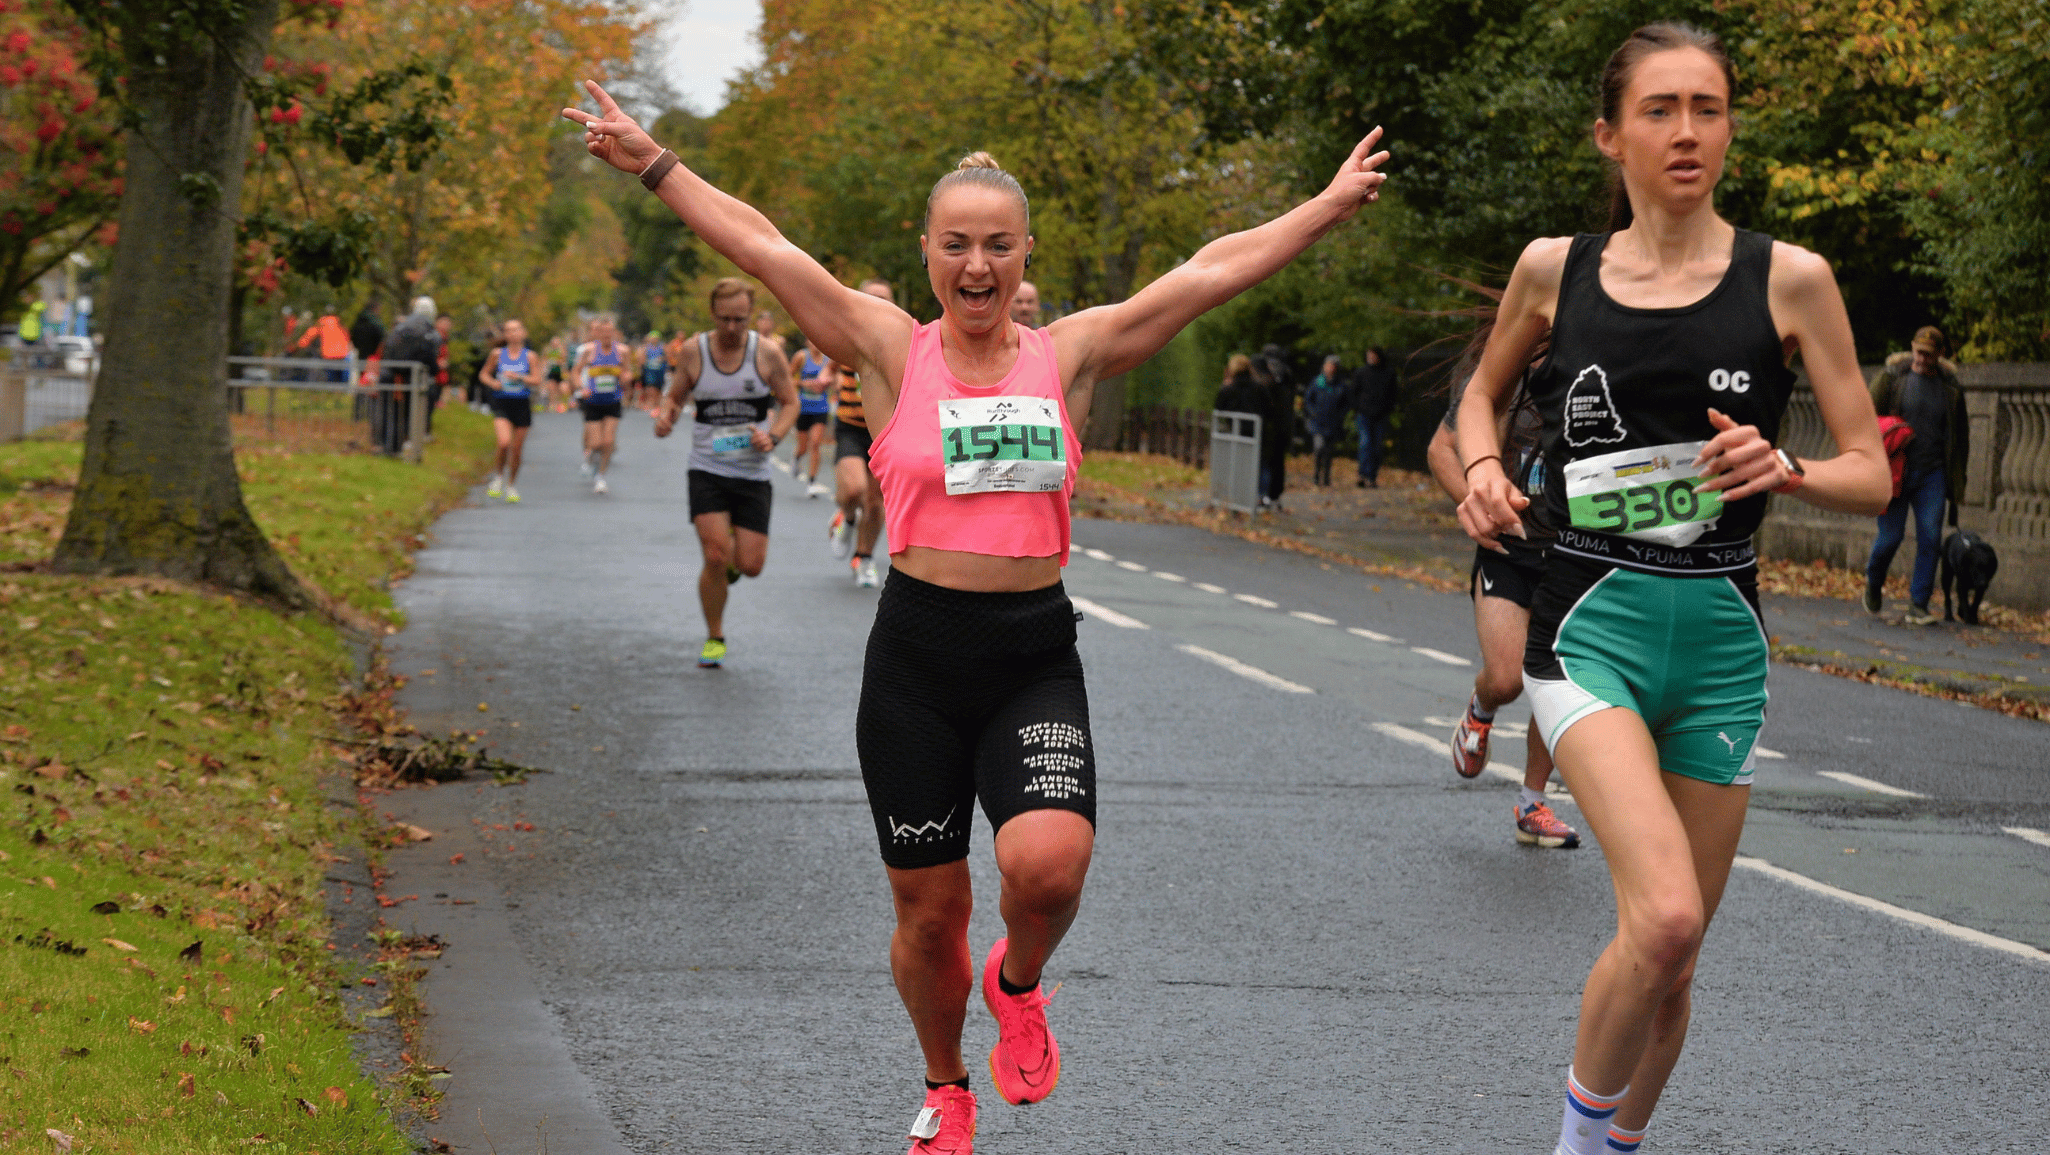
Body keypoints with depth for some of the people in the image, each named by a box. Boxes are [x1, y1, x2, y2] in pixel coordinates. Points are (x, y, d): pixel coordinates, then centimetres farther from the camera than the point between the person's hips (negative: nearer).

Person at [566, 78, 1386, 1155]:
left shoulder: (1069, 355, 6)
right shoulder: (894, 352, 2)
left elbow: (1212, 270, 6)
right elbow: (764, 248, -2)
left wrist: (1332, 204, 5)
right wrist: (655, 166, -6)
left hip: (1035, 658, 0)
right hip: (918, 652, 0)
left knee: (1048, 862, -24)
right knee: (928, 909, 7)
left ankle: (1018, 983, 12)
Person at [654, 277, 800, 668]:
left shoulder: (768, 353, -5)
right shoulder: (693, 351, -3)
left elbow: (790, 402, 4)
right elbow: (675, 396, 9)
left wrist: (773, 436, -15)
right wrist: (666, 416, -14)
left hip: (753, 472, 0)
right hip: (707, 470, 0)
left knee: (751, 566, -4)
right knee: (715, 558, -14)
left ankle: (733, 560, 36)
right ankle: (714, 638, 7)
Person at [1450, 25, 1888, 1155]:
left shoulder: (1790, 279, -1)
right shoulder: (1554, 269, 2)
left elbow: (1873, 473, 2)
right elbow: (1483, 392, 22)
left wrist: (1784, 469, -18)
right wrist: (1481, 468, 1)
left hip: (1719, 643, 2)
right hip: (1589, 625, -2)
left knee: (1671, 963, 10)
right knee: (1665, 915, -23)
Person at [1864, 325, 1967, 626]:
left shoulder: (1950, 386, 6)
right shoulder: (1892, 377, -1)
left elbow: (1959, 435, 16)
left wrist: (1956, 483, 14)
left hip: (1932, 474, 2)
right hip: (1895, 472, -2)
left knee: (1931, 538, -6)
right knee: (1891, 535, -1)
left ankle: (1918, 604, 0)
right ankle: (1874, 581, 29)